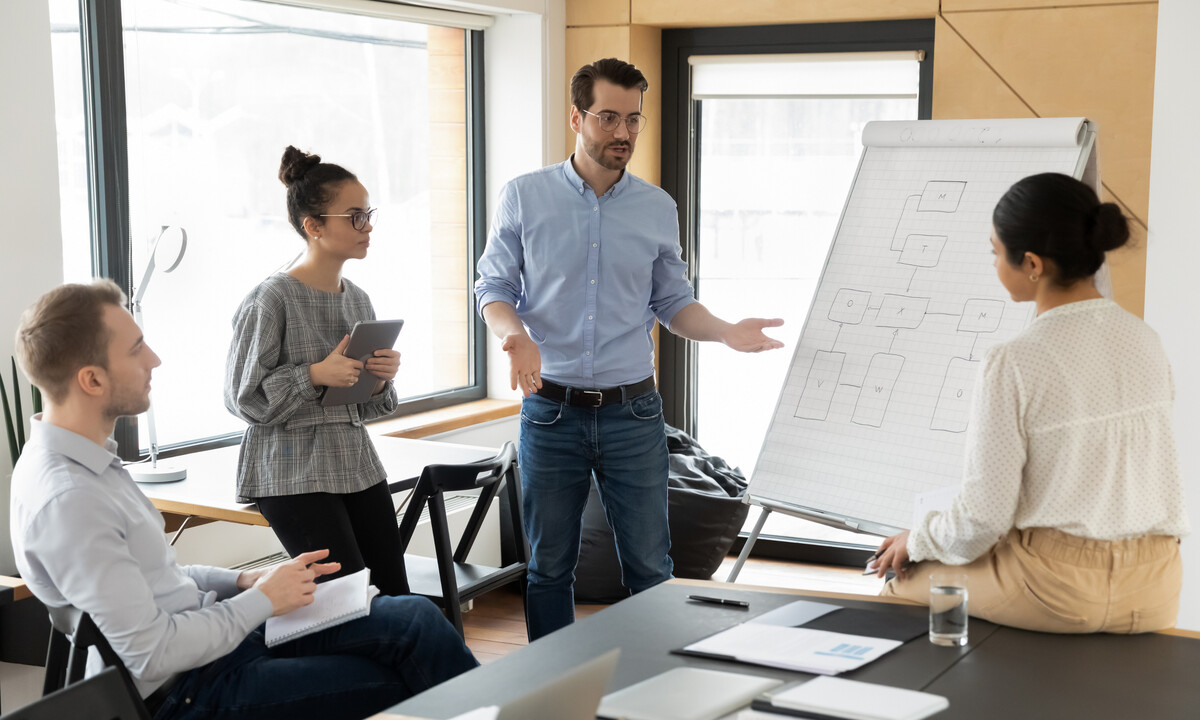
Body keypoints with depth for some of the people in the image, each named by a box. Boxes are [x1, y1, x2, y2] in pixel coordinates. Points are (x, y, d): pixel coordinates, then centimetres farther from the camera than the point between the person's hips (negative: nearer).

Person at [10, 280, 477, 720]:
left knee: (416, 619, -2)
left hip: (212, 631, 9)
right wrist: (262, 600, -12)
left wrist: (243, 581, 5)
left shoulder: (86, 459, 8)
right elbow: (152, 654, -24)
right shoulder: (66, 500, -24)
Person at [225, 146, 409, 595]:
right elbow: (242, 397, -10)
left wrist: (382, 378, -3)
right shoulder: (272, 300, -11)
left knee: (397, 599, 3)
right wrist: (315, 376, -20)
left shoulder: (357, 299, 11)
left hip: (357, 465, 7)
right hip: (294, 474, -7)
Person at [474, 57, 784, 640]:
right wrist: (516, 335, -19)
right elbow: (494, 287, 3)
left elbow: (672, 302, 11)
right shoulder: (524, 198, 0)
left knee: (650, 568, 5)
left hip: (632, 411, 1)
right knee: (549, 568, 10)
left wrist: (727, 332, -8)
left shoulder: (658, 209, 5)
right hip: (551, 410, -1)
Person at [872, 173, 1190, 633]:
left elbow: (982, 521, -14)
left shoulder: (1012, 365, -17)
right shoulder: (1146, 341, 2)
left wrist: (916, 542, 7)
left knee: (904, 582, 19)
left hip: (1058, 591, -6)